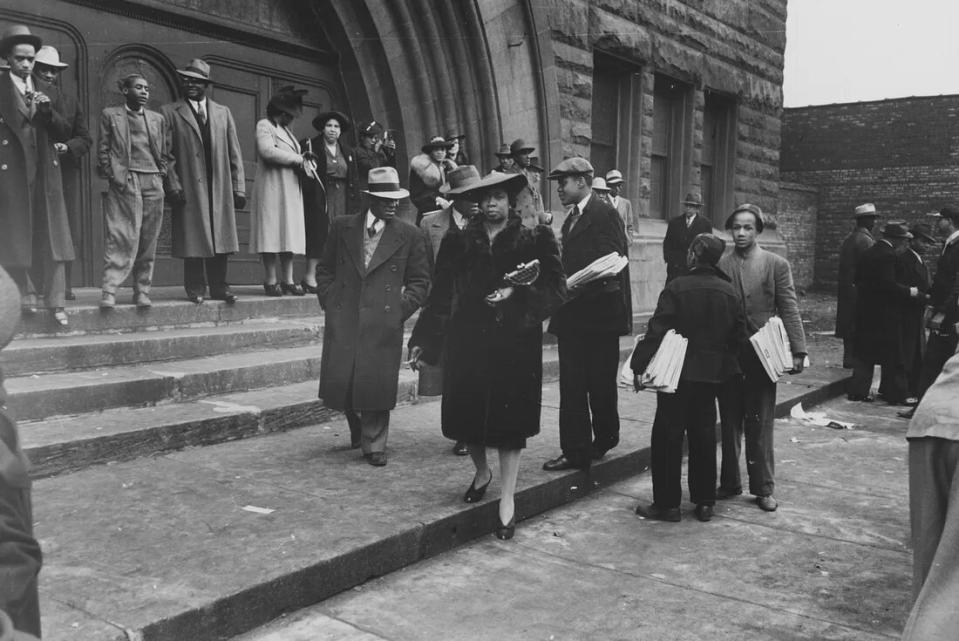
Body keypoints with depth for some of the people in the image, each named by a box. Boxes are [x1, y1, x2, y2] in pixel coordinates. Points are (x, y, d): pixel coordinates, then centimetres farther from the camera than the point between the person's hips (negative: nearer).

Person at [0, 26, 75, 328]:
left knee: (51, 237, 1)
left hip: (45, 173, 3)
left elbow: (64, 133, 10)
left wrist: (48, 110, -5)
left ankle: (55, 302, 4)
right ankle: (25, 292, 14)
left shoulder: (45, 91, 15)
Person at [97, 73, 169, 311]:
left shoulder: (157, 119, 18)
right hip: (124, 183, -3)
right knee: (121, 239, -11)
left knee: (148, 242, 2)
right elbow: (102, 150, 5)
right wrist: (113, 176, -6)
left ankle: (142, 291, 8)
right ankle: (109, 292, -10)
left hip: (153, 184, 3)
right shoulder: (110, 115, 9)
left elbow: (165, 153, 20)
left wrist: (161, 176, 6)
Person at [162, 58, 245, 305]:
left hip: (220, 189, 3)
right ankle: (195, 288, 7)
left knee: (220, 237, 3)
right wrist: (173, 185, -9)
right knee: (193, 239, -2)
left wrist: (239, 189, 6)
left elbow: (234, 153, 12)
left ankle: (218, 287, 11)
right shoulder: (169, 112, 6)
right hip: (189, 188, -2)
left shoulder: (223, 113, 16)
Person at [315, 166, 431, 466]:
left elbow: (419, 281, 8)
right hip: (343, 319, 2)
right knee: (338, 381, 1)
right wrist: (329, 303, 4)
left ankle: (374, 445, 13)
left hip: (383, 321, -1)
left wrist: (401, 310, -3)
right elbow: (324, 269, 16)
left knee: (377, 384, -4)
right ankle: (357, 427, 32)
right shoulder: (342, 227, 9)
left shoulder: (410, 236, 5)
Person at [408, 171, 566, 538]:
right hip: (467, 341, 2)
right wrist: (423, 342, 6)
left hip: (514, 343, -2)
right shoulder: (459, 242, 6)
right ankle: (481, 472, 38)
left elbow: (554, 288, -2)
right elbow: (442, 293, 7)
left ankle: (507, 501, 11)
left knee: (509, 419, 0)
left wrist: (516, 294, -17)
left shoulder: (533, 240, 1)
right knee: (467, 413, 8)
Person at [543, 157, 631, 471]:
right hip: (571, 315, 7)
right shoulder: (571, 218, 17)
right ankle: (576, 451, 12)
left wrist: (575, 288, -22)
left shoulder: (605, 214, -9)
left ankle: (603, 441, 23)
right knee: (571, 387, 6)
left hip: (598, 313, -7)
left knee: (601, 385, 6)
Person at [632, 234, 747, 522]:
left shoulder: (677, 288, -12)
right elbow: (739, 338, 8)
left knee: (668, 436, 4)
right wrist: (731, 368, 20)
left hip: (678, 374, -5)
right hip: (713, 375, 5)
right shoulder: (730, 292, 3)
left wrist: (638, 366, -14)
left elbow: (656, 332, -16)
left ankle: (667, 504, 8)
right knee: (704, 435, 14)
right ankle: (704, 502, 20)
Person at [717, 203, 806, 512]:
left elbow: (789, 310, -1)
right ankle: (730, 482, 23)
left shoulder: (777, 264, 2)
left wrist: (797, 351, -9)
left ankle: (763, 488, 15)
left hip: (762, 355, -1)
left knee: (760, 425, 4)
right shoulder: (719, 265, 3)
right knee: (730, 422, 10)